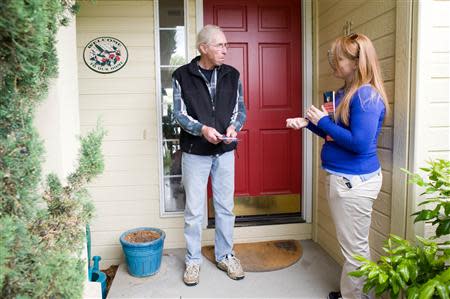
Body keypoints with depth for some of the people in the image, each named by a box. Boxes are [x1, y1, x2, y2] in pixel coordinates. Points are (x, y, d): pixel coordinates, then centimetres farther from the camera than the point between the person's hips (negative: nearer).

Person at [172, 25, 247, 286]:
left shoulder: (232, 75, 2)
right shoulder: (182, 76, -6)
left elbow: (240, 109, 7)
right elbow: (179, 113, -6)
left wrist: (234, 127, -14)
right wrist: (202, 129, -23)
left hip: (225, 151, 3)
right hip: (195, 152, -2)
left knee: (225, 207, 12)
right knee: (194, 210, 7)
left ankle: (225, 255, 31)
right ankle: (193, 260, 26)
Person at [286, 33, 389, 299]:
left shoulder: (367, 95, -19)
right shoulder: (348, 92, 11)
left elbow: (359, 143, -25)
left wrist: (323, 121, -16)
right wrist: (308, 122, 4)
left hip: (355, 181, -10)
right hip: (345, 177, 10)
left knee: (354, 247, 6)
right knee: (355, 244, 22)